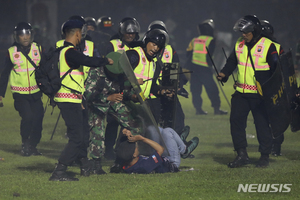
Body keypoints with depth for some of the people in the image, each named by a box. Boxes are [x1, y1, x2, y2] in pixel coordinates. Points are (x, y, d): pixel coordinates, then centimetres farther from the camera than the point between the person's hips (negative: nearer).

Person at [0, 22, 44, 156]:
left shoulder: (38, 49, 1)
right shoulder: (11, 52, -2)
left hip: (35, 93, 2)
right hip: (20, 93, -2)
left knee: (38, 119, 0)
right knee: (27, 117, -18)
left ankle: (32, 146, 19)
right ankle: (25, 144, 1)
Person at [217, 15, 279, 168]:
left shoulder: (268, 46, -7)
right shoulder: (239, 45, 10)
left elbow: (276, 70, -7)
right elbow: (232, 62, 19)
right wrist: (224, 73, 0)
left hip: (260, 95, -5)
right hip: (241, 92, 5)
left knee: (262, 124, 1)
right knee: (236, 120, 0)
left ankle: (265, 155, 13)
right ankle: (241, 155, 8)